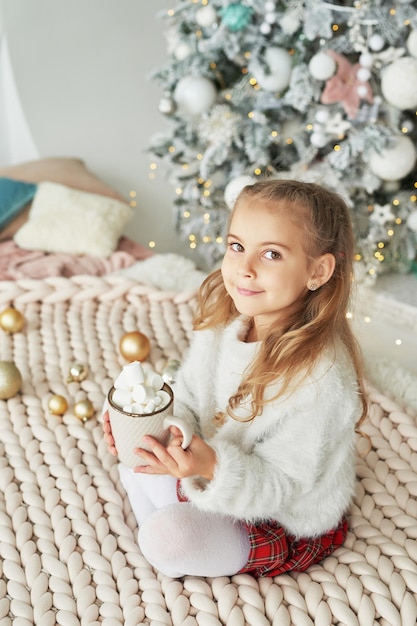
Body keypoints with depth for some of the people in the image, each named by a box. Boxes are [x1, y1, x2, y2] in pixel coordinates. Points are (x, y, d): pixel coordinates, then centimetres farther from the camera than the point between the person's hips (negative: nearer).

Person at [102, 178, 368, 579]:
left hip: (288, 523, -6)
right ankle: (161, 536, 19)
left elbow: (281, 485, -28)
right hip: (215, 465, 7)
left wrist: (213, 468, -46)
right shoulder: (222, 321, -13)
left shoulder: (319, 379, -35)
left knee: (167, 538, -20)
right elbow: (186, 399, -3)